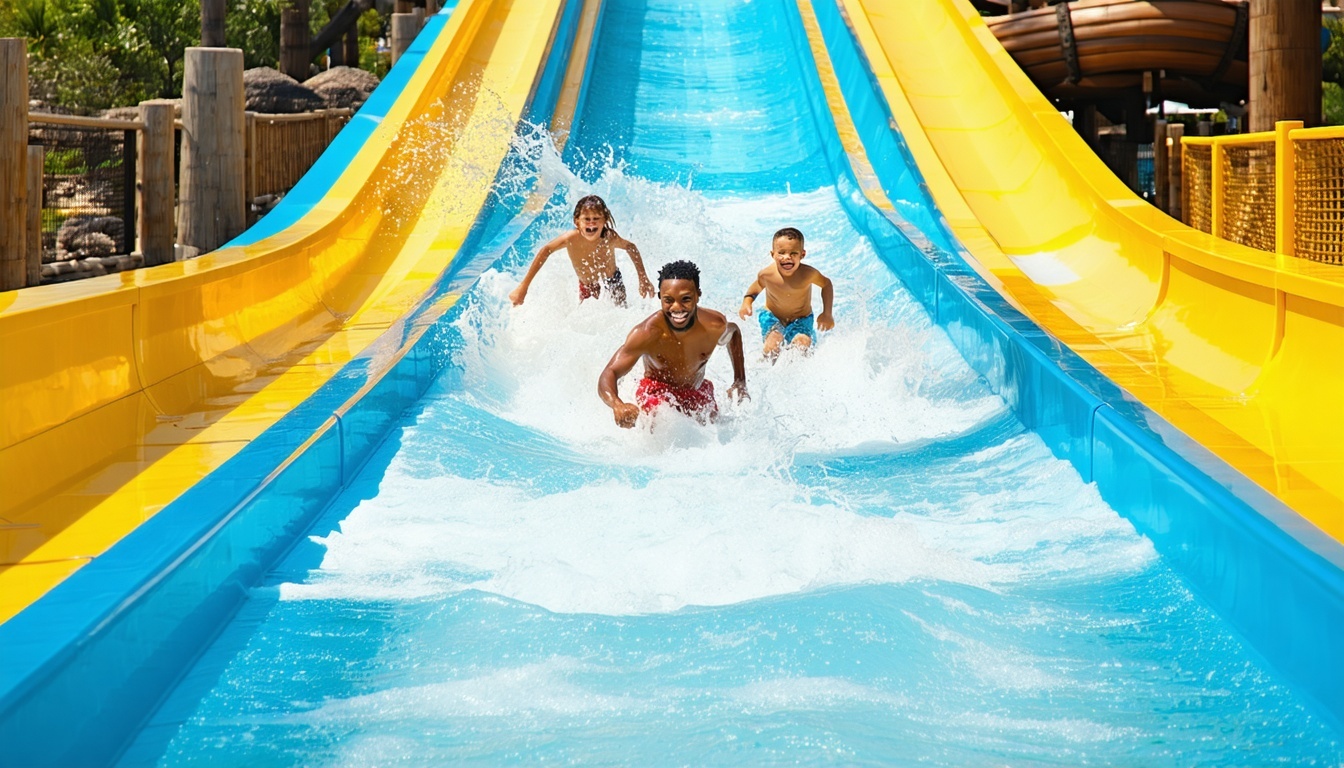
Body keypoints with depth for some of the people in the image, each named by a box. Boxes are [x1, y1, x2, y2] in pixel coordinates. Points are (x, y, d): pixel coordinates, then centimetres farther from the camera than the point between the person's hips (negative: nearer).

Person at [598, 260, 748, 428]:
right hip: (656, 392, -5)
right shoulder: (647, 333, -33)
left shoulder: (715, 326, -21)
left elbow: (734, 333, 6)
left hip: (698, 393, 5)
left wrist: (740, 382, 4)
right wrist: (617, 406, -60)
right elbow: (609, 373, -37)